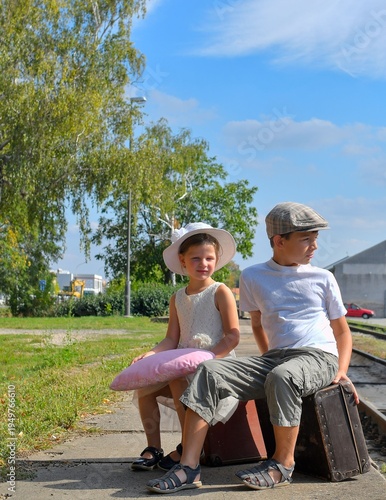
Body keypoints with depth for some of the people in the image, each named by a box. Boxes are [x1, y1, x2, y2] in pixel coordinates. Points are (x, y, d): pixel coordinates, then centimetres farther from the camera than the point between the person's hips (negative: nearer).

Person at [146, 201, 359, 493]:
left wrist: (342, 370, -3)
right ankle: (189, 468, -23)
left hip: (319, 357, -3)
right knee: (209, 371, -19)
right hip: (274, 357, 3)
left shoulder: (323, 278, 8)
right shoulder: (253, 277, 10)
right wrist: (269, 362, 13)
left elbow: (342, 331, 13)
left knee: (282, 377, -38)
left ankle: (283, 464, -17)